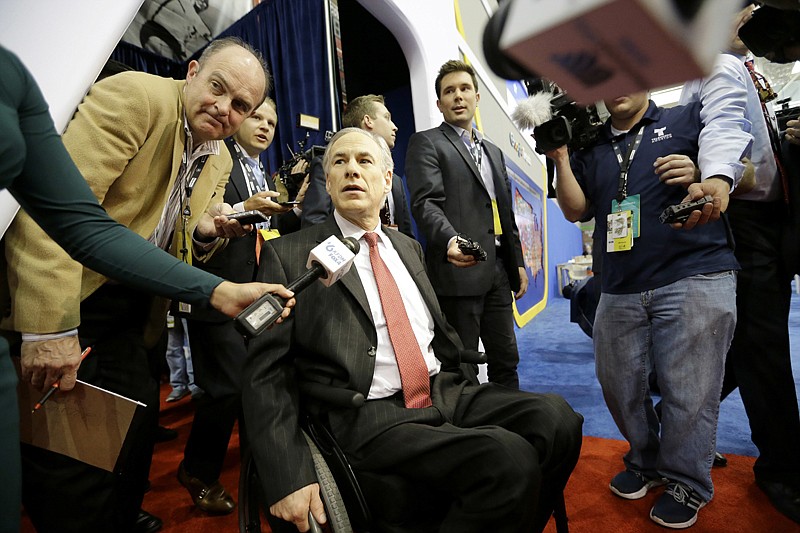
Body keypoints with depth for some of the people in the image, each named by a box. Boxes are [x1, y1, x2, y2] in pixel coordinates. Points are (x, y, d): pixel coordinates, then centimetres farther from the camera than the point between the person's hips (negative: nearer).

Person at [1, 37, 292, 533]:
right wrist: (49, 326, -28)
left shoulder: (220, 161, 8)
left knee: (137, 432, 14)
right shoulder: (135, 95, -15)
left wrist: (205, 233, -11)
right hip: (62, 304, -6)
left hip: (128, 316, 7)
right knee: (70, 458, -2)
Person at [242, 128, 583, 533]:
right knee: (509, 461, -27)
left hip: (445, 393, 6)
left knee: (556, 418, -17)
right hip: (368, 417, -6)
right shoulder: (289, 255, 0)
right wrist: (289, 477, -14)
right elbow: (265, 372, -5)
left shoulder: (408, 246, 17)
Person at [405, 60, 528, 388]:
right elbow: (425, 203, -15)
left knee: (506, 360, 14)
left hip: (498, 271, 7)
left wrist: (517, 263, 17)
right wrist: (451, 240, -33)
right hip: (460, 271, -7)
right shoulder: (426, 143, 0)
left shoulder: (494, 152, 22)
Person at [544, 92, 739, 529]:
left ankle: (686, 484, 24)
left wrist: (704, 175, -14)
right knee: (620, 387, 10)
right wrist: (561, 159, -2)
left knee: (688, 391, 1)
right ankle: (646, 463, 34)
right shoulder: (590, 147, 16)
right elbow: (575, 210, 8)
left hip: (694, 278, -3)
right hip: (619, 291, 4)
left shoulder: (686, 119, 9)